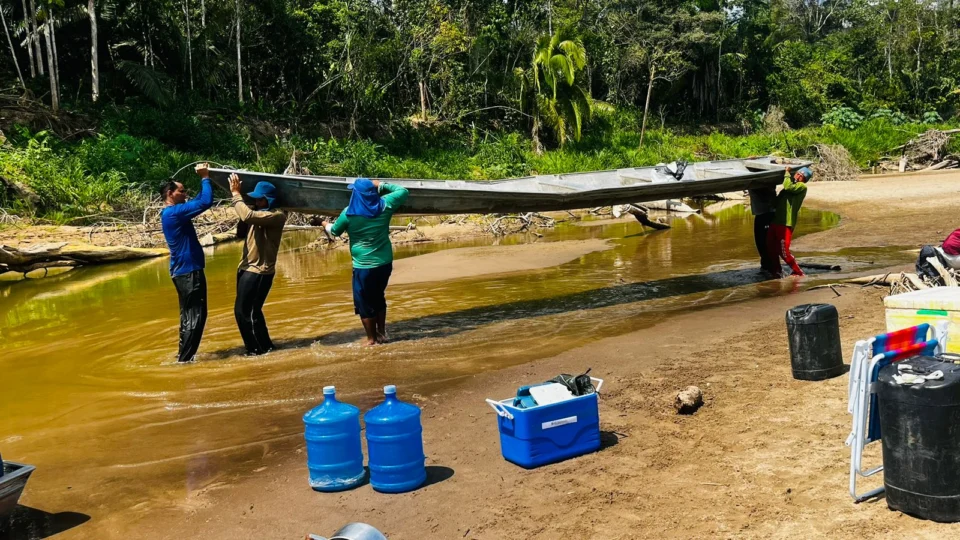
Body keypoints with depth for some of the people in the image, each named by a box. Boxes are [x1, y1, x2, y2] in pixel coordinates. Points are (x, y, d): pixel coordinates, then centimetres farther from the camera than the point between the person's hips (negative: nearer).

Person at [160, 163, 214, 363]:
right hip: (188, 271, -10)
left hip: (184, 270, 10)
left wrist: (204, 179, 13)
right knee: (195, 316, -6)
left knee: (189, 315, 17)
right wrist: (205, 178, -13)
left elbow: (198, 201, 24)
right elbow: (206, 202, -25)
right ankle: (185, 358, -3)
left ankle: (184, 356, 24)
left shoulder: (172, 212, 14)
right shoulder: (174, 212, -17)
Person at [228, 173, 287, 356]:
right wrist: (236, 194, 1)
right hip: (247, 268, 9)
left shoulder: (277, 216, -16)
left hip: (259, 271, -9)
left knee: (244, 312, -6)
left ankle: (262, 349, 6)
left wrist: (236, 193, -19)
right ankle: (261, 348, 32)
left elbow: (247, 216, -29)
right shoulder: (258, 212, 14)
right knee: (251, 311, 18)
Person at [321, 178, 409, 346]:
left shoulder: (349, 213, -12)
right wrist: (381, 185, 16)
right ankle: (382, 333, 27)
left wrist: (326, 225, 29)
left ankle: (372, 339, 18)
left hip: (364, 266, -5)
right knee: (378, 297, 23)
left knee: (365, 303, 11)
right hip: (385, 263, 5)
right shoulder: (384, 205, -5)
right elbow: (403, 191, 11)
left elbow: (335, 231, 7)